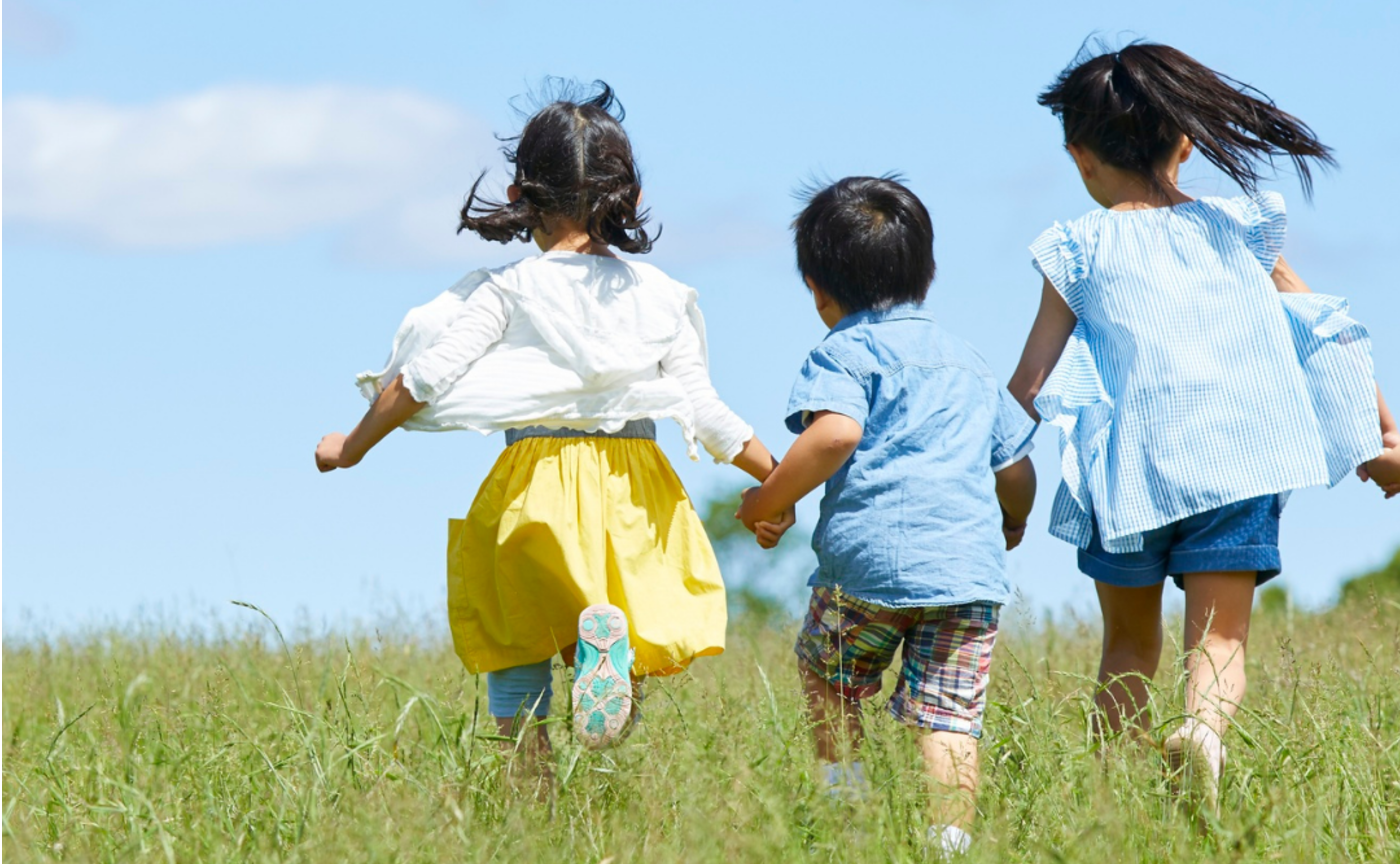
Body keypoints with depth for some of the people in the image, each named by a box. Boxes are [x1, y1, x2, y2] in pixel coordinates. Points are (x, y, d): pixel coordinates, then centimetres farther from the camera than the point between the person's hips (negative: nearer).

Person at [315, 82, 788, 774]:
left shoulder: (508, 292, -1)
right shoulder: (662, 296, 5)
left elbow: (424, 378, -5)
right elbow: (702, 409, 4)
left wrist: (352, 448, 9)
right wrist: (774, 477, 16)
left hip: (535, 483, -1)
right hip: (635, 491, 1)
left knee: (515, 656, 14)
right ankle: (610, 634, -25)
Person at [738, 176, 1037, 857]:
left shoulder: (845, 352, 2)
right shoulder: (968, 362, 24)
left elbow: (835, 433, -17)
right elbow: (1016, 470, 27)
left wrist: (769, 500, -5)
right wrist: (1011, 524, 48)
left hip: (871, 558, -4)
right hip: (971, 565, 4)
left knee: (826, 677, 19)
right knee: (948, 716, -1)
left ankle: (846, 794, 10)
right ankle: (950, 840, -13)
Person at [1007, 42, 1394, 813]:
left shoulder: (1080, 252, 5)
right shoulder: (1238, 230, 12)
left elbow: (1029, 387, 4)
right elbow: (1326, 332, 15)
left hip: (1131, 471, -1)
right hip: (1240, 461, 1)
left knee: (1129, 643, 17)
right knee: (1219, 637, -4)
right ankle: (1205, 726, -34)